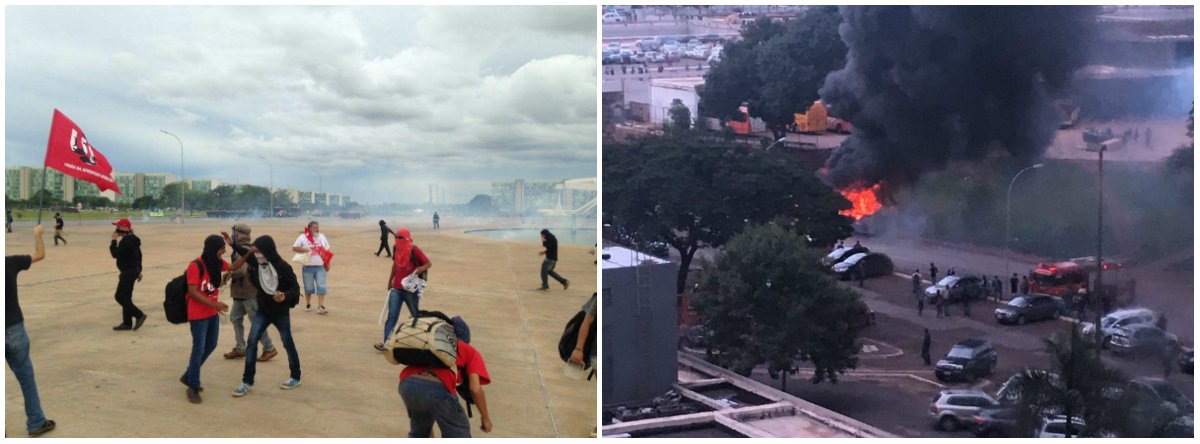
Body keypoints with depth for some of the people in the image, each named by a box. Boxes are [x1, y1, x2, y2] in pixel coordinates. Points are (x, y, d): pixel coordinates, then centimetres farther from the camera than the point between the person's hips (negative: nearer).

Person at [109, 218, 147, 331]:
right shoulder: (132, 239, 12)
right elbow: (139, 255, 19)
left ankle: (139, 315, -7)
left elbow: (115, 254, -21)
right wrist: (139, 270, 25)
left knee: (120, 296, -7)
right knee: (125, 297, 13)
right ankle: (127, 322, 17)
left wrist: (114, 241, -13)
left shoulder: (126, 241, -20)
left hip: (128, 273, -10)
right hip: (133, 271, 10)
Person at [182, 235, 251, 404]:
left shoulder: (217, 263, 3)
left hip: (212, 313, 8)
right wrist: (213, 304, -29)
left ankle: (188, 376, 34)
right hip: (198, 315, -8)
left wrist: (248, 254, 6)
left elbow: (233, 267, 19)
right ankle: (193, 387, 11)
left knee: (210, 346, 17)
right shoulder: (196, 266, -20)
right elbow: (192, 292, -23)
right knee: (199, 350, -2)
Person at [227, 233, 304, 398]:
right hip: (263, 311, 5)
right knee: (251, 342, -2)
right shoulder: (256, 263, -8)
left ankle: (295, 378, 27)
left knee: (288, 344, 10)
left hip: (281, 312, -5)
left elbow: (296, 288, -19)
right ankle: (247, 381, 6)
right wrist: (232, 244, 5)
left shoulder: (282, 267, -24)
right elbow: (246, 254, 15)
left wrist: (285, 296, -38)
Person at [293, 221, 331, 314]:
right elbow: (294, 248, -5)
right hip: (308, 267, -2)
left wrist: (328, 264, 10)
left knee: (321, 287, -6)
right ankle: (308, 305, 28)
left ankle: (320, 307, -6)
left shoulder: (322, 237, 8)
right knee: (308, 288, 9)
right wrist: (303, 250, -22)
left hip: (320, 267, 2)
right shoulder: (303, 237, -3)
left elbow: (327, 251, 14)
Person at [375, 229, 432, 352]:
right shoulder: (398, 250, 6)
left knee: (415, 315, 11)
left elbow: (429, 263, -11)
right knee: (392, 315, -6)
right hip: (396, 289, 4)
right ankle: (386, 342, -12)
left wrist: (420, 269, -30)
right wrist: (390, 281, 26)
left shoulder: (415, 250, -12)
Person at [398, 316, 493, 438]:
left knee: (418, 432, 33)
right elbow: (475, 388, 9)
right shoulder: (471, 352, 25)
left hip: (407, 383, 5)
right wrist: (486, 417, 22)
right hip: (437, 388, -5)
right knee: (459, 434, 19)